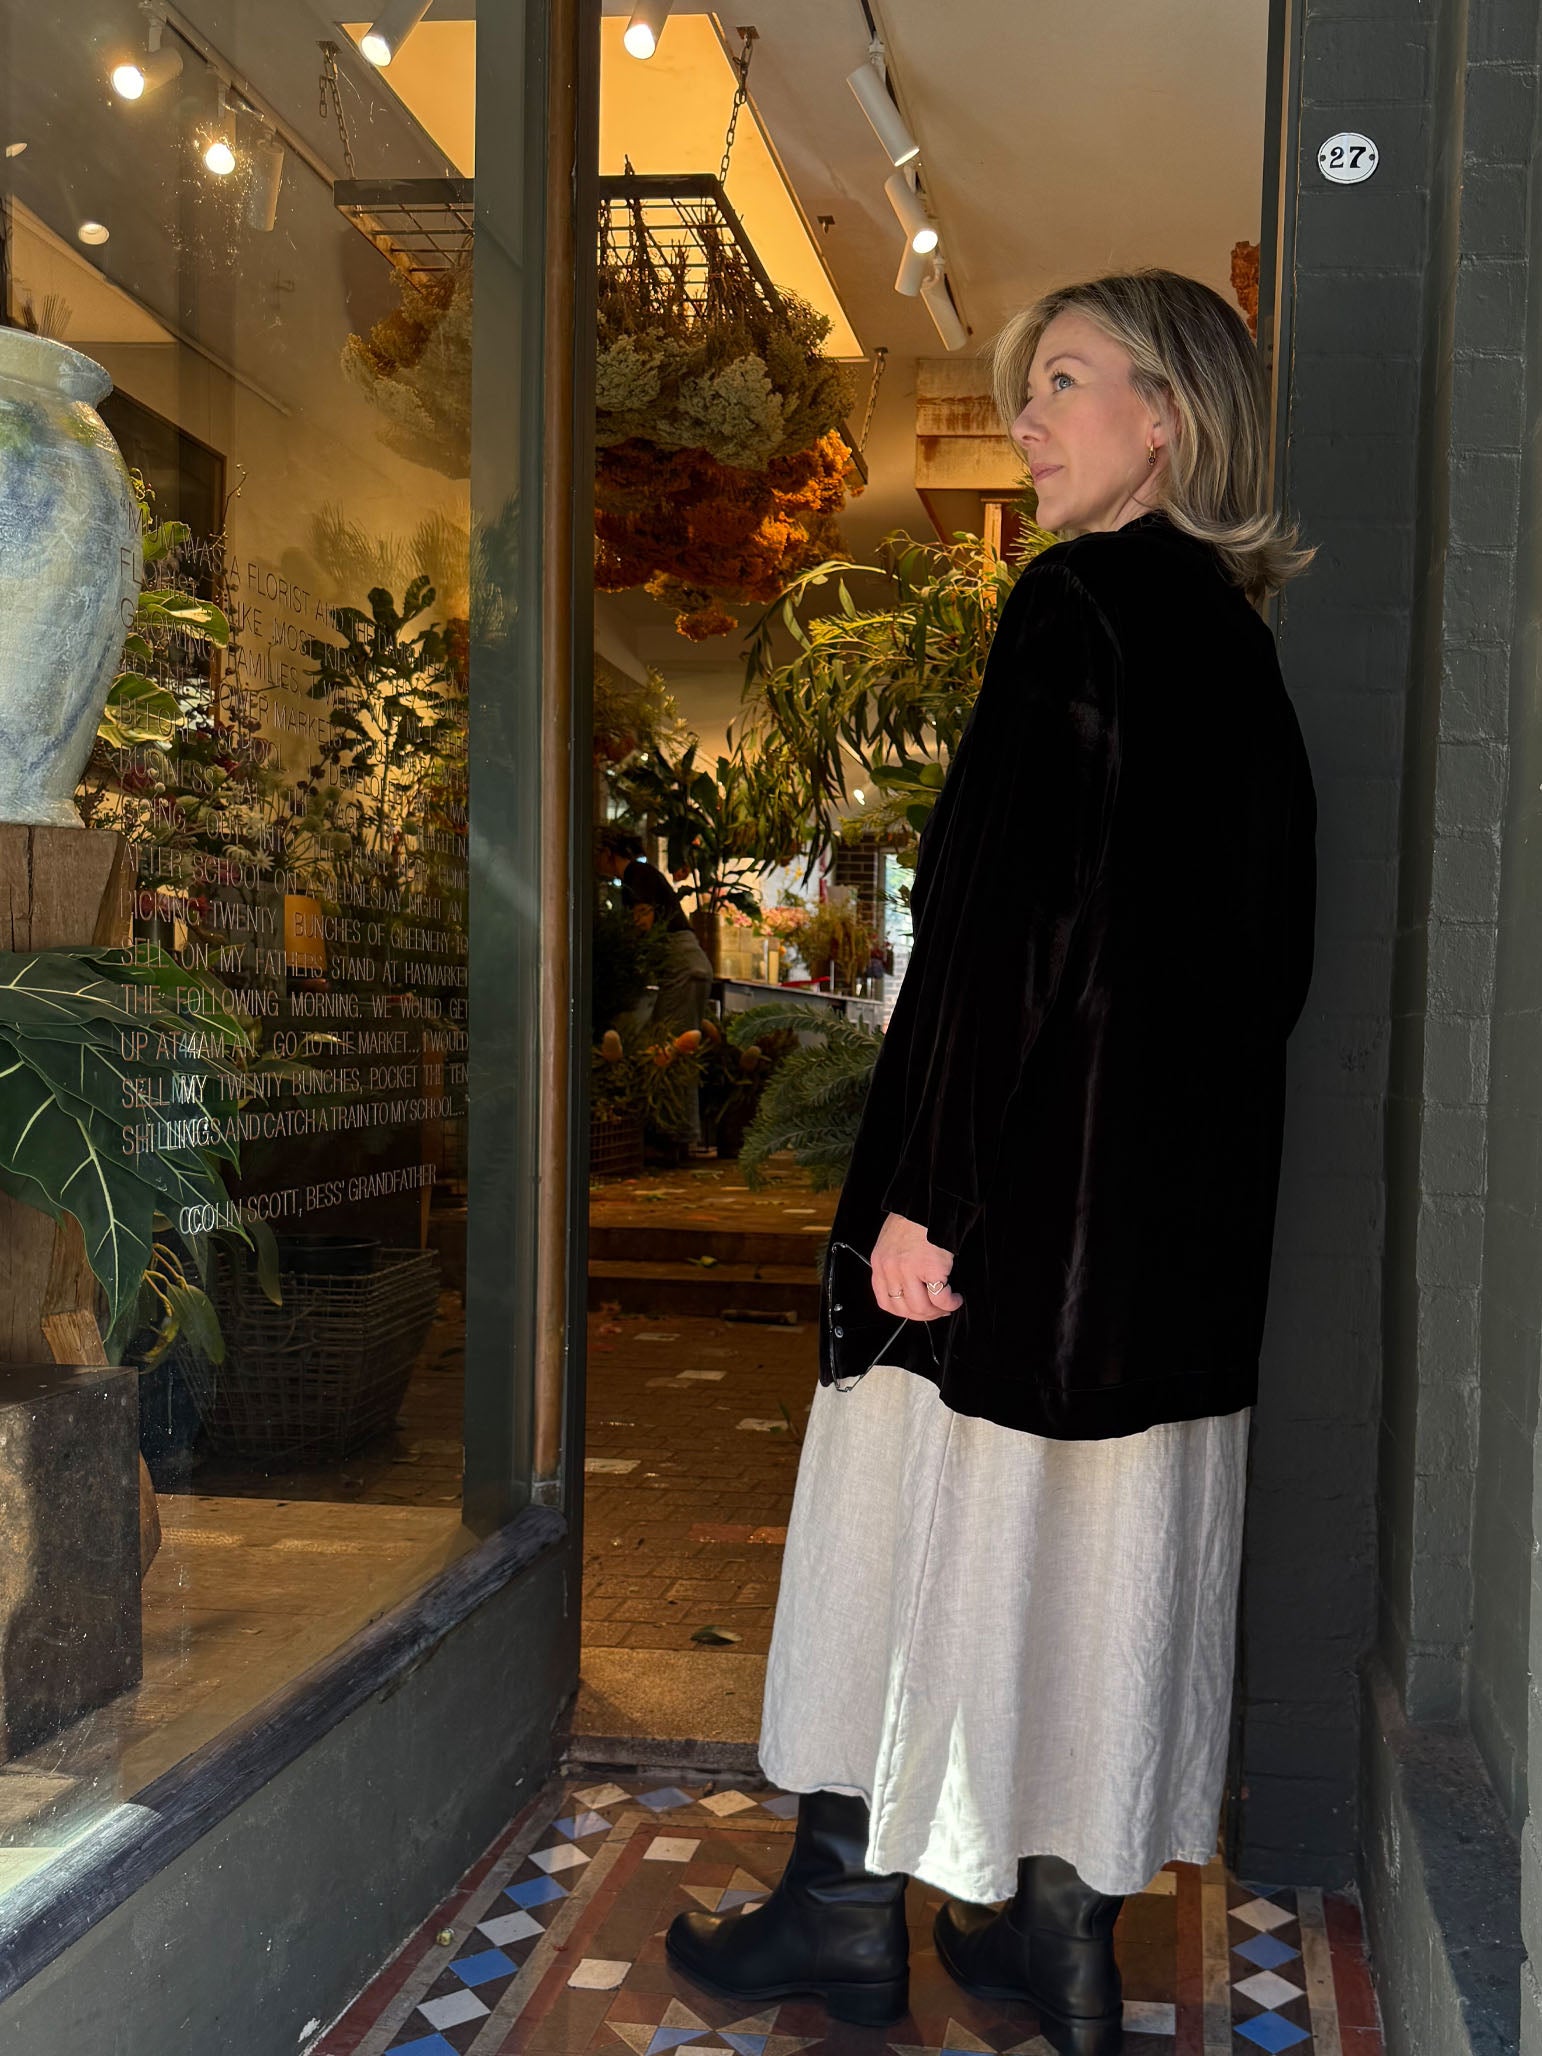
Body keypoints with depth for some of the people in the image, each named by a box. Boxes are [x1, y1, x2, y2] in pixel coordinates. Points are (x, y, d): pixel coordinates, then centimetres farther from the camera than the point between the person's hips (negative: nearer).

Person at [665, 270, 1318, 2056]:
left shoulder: (1079, 601, -13)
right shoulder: (1234, 632, 12)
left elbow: (1012, 912, -20)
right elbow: (1276, 936, 14)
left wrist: (920, 1187, -18)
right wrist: (1193, 1140, 20)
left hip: (1034, 1164, -8)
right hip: (1187, 1191, 8)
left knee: (934, 1520, 6)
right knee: (1109, 1538, 13)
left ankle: (850, 1906, 21)